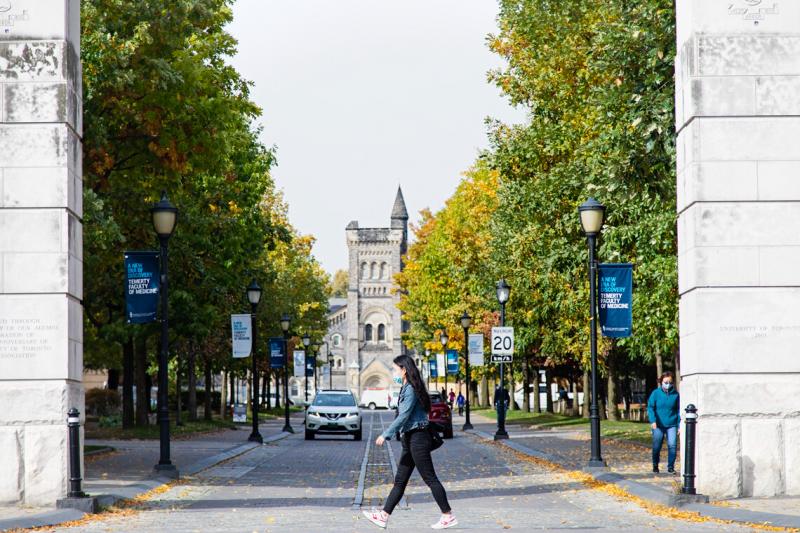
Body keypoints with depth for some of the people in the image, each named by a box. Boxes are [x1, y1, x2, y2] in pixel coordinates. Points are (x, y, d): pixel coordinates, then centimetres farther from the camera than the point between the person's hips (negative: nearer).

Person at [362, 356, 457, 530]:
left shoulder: (411, 390, -15)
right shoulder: (407, 389, 15)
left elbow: (404, 416, -21)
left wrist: (386, 435, -21)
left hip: (417, 438, -10)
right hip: (410, 439, 10)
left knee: (430, 479, -6)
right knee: (400, 481, 10)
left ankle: (448, 516, -2)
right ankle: (383, 516, 12)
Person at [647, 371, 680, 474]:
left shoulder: (676, 394, 3)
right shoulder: (656, 393, -1)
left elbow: (678, 410, 7)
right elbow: (650, 407, -4)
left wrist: (680, 425, 3)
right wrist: (653, 421, -17)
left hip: (672, 425, 0)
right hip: (658, 425, 0)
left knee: (672, 445, -11)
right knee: (656, 446, 4)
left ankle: (670, 467, 1)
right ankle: (655, 466, 25)